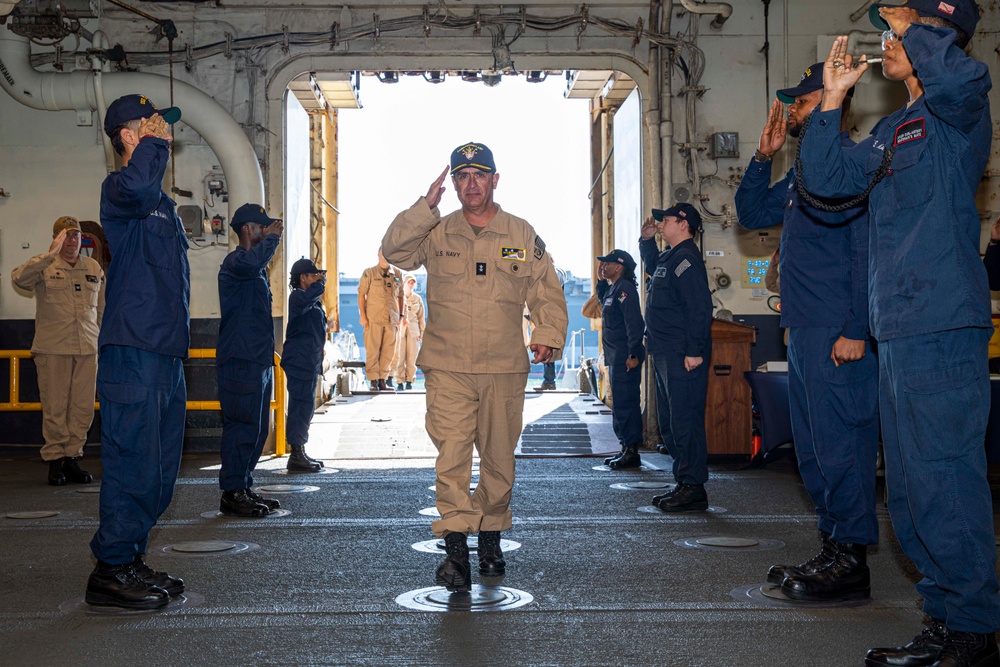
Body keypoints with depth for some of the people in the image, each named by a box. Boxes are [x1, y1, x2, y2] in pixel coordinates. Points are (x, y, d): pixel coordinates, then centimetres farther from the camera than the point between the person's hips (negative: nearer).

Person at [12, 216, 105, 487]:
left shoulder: (95, 268, 14)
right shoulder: (45, 268, 2)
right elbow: (18, 278, -19)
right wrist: (50, 254, -23)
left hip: (87, 350, 3)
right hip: (53, 349, -3)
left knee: (83, 407, 2)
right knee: (55, 407, -1)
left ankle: (72, 458, 12)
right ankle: (55, 460, 8)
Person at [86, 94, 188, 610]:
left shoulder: (161, 203, 22)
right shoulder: (119, 189, -5)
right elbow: (137, 185, -33)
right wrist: (154, 141, -14)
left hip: (167, 353, 9)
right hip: (133, 350, -9)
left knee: (159, 468, 12)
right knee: (133, 462, -8)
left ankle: (130, 561, 21)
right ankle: (110, 571, 1)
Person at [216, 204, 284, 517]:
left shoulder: (256, 267, 21)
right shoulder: (234, 261, -11)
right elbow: (250, 263, -36)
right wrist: (272, 237, -21)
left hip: (259, 359, 10)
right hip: (240, 360, -10)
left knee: (257, 428, 13)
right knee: (242, 427, -9)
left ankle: (245, 488, 20)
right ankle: (232, 493, -4)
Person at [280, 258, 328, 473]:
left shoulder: (313, 302, 20)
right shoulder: (297, 297, -11)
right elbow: (308, 297, -36)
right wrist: (321, 283, -18)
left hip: (309, 362, 10)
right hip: (299, 361, -10)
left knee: (305, 407, 13)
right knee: (301, 406, -10)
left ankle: (300, 453, 21)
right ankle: (296, 456, -7)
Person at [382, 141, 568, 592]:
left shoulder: (523, 236, 9)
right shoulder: (435, 234, 7)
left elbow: (547, 292, 9)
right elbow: (394, 251, -9)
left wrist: (548, 335, -6)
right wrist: (426, 205, -15)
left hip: (505, 368, 1)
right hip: (447, 368, -1)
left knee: (499, 458, 10)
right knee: (451, 455, -11)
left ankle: (491, 536, 27)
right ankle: (455, 548, -10)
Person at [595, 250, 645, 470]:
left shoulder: (625, 289, -12)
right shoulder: (613, 290, 19)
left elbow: (634, 323, -20)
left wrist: (633, 354, -23)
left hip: (625, 358, -11)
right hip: (616, 358, 11)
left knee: (625, 403, -10)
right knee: (620, 403, 13)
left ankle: (632, 452, -7)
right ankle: (627, 449, 20)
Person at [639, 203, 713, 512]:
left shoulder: (686, 258, -14)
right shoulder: (669, 258, 18)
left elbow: (699, 308, -21)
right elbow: (651, 265, 43)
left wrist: (694, 351, -25)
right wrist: (647, 240, 26)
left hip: (682, 358, -11)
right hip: (666, 356, 11)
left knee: (685, 420, -8)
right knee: (669, 421, 14)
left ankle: (693, 489, -4)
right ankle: (684, 483, 21)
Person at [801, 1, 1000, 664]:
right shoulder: (892, 131, 21)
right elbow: (826, 178, 21)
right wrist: (833, 100, 15)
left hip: (944, 329, -10)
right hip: (897, 330, 10)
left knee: (946, 484, -8)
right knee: (909, 491, 13)